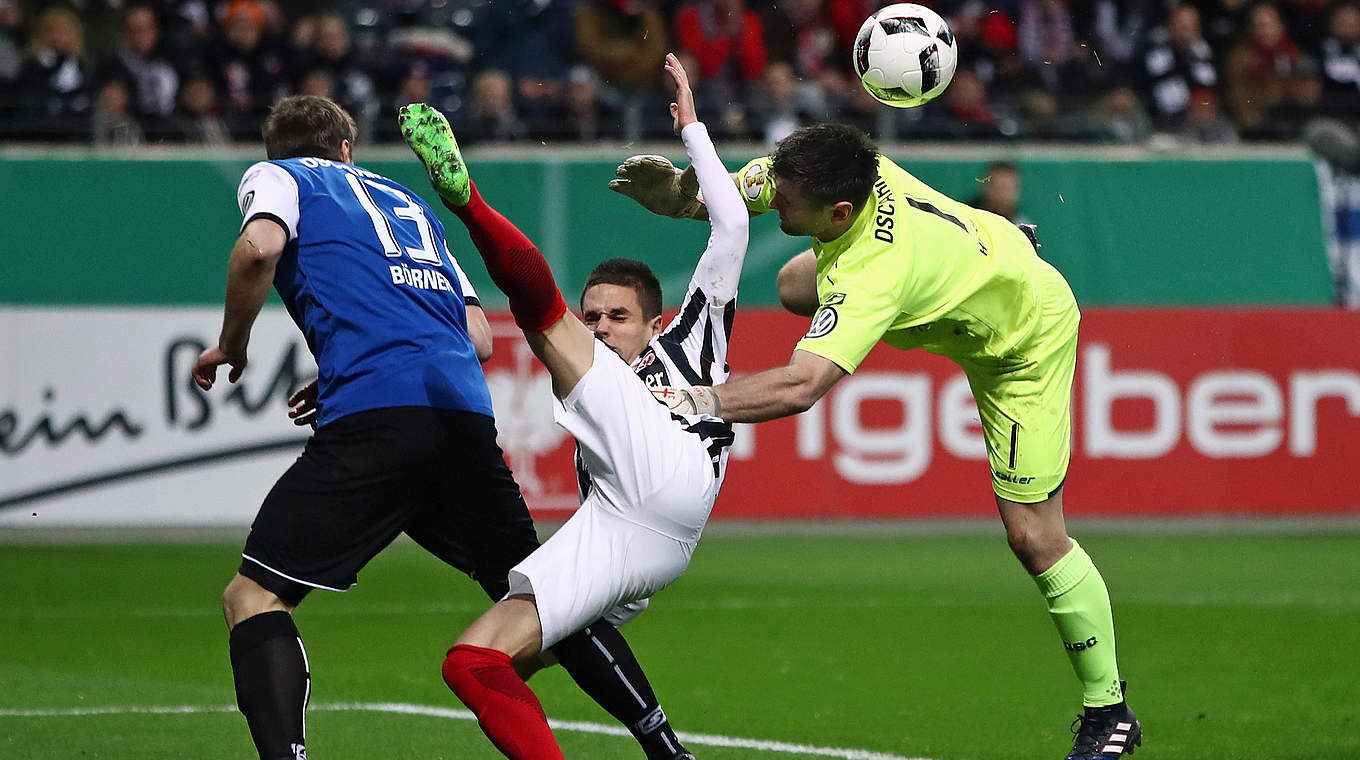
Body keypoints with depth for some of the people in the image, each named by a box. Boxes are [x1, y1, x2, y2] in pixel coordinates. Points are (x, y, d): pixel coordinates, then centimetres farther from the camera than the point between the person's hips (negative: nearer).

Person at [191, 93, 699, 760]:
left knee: (254, 596, -2)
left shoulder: (275, 176, 18)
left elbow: (260, 247, -7)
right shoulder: (408, 202, 33)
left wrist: (231, 346, 8)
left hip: (375, 421, -5)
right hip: (469, 417, 5)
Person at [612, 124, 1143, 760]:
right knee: (795, 287, 19)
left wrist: (697, 402, -63)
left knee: (1033, 537, -9)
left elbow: (800, 386, -58)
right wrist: (677, 193, -29)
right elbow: (727, 196, -9)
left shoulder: (875, 273, -47)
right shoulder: (832, 170, -27)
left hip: (1023, 343, -8)